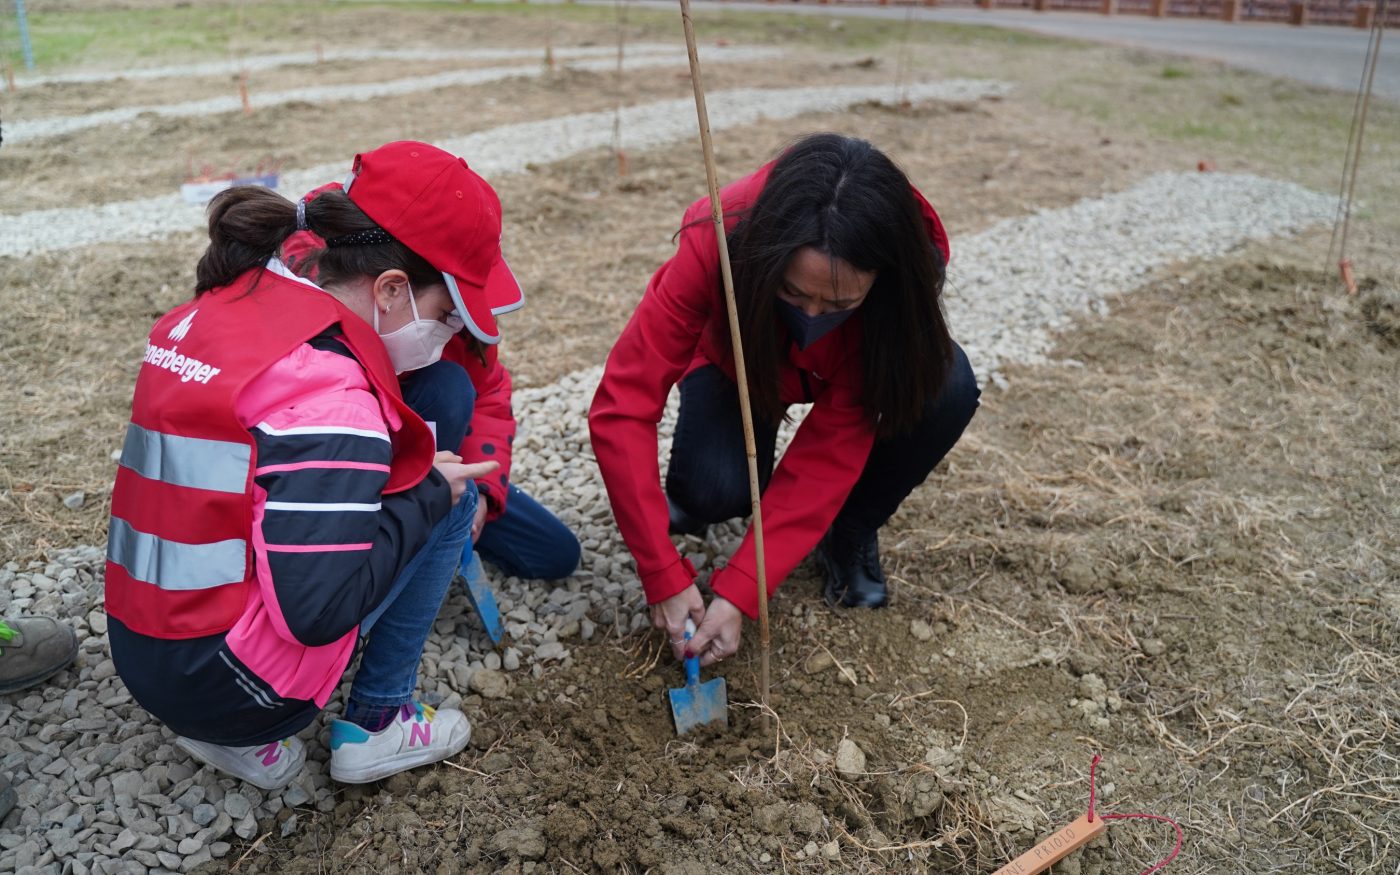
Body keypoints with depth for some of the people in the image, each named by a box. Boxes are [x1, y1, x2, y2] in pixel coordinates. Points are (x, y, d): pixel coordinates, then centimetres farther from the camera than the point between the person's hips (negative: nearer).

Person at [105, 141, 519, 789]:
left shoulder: (220, 305, 3)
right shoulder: (331, 392, -23)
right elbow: (318, 610, -26)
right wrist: (431, 493, -13)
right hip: (224, 682, -8)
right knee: (447, 495, 0)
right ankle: (374, 728, 10)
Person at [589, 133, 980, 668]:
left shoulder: (910, 262, -34)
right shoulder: (717, 243, -38)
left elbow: (833, 446, -34)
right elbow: (621, 409, -37)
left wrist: (739, 593, -37)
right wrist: (665, 578, -39)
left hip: (848, 367, 2)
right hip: (739, 362, -1)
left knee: (946, 387, -31)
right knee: (716, 488, -33)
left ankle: (850, 532, -4)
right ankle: (693, 500, 7)